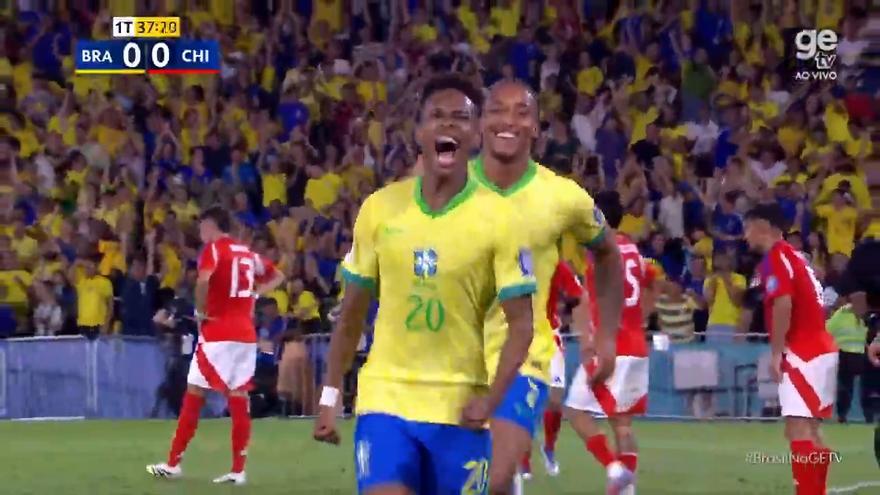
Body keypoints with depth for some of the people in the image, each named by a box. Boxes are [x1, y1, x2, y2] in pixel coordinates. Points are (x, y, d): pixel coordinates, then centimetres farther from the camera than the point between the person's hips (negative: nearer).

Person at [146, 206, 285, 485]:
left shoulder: (213, 249, -6)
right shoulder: (248, 253, 15)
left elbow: (204, 280, -26)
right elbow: (277, 277, 29)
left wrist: (200, 312, -12)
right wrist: (255, 294, 15)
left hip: (218, 332, -6)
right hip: (246, 333, 6)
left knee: (194, 394, 2)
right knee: (238, 399, 5)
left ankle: (173, 464, 6)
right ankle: (238, 470, 2)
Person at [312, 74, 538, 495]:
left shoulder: (498, 219, -6)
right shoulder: (379, 208, 2)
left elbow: (521, 325, -7)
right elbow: (352, 312, 11)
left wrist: (491, 398, -21)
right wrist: (330, 395, 8)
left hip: (458, 410, -1)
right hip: (384, 399, 1)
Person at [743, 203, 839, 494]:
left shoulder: (775, 257, -9)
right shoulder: (792, 256, 20)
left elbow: (783, 303, -21)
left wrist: (776, 353, -17)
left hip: (803, 354, -10)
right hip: (820, 349, 10)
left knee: (798, 430, -14)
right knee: (807, 432, 13)